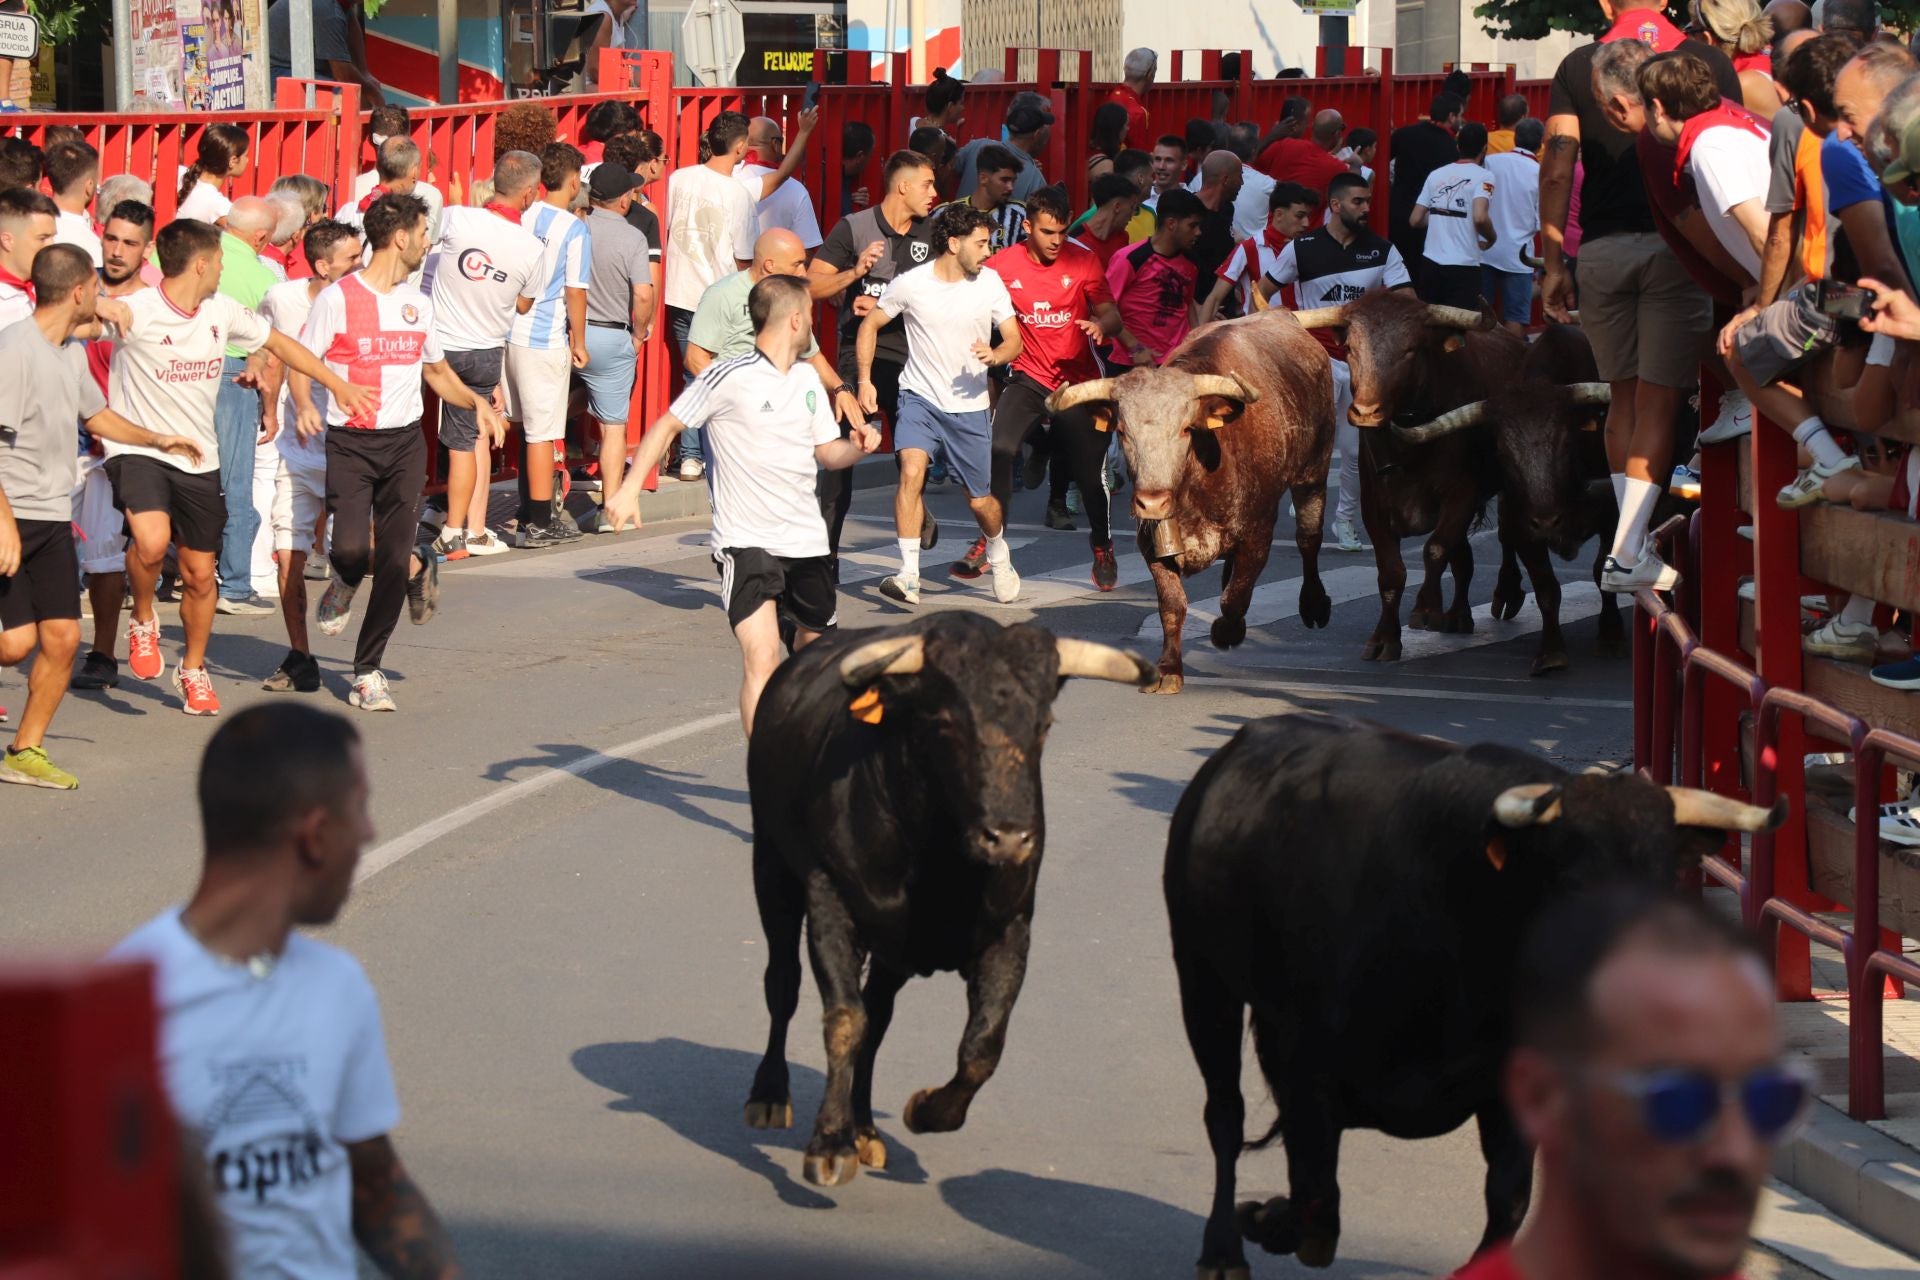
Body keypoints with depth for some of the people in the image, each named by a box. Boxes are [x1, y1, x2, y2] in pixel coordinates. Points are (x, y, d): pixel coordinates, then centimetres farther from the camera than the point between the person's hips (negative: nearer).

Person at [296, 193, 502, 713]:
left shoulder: (417, 302, 12)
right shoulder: (338, 298, -6)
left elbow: (437, 371, 22)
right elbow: (300, 361, -6)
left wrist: (476, 402, 5)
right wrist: (304, 405, -26)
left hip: (405, 442, 4)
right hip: (350, 443, -4)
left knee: (392, 561, -2)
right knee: (351, 548, -19)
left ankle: (368, 671, 11)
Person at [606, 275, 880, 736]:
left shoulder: (808, 378, 10)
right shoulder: (728, 377, -11)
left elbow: (826, 452, 17)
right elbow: (668, 425, -5)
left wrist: (857, 447, -5)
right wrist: (629, 488, -14)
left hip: (806, 541, 7)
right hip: (745, 540, -7)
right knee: (761, 656, -19)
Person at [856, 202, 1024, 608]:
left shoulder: (989, 282, -3)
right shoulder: (910, 284, -9)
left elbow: (1014, 340, 1)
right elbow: (870, 326, 3)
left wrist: (995, 356, -22)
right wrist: (865, 380, -5)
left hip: (970, 406, 2)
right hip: (920, 397, -2)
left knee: (980, 501, 8)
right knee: (911, 471, -26)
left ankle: (999, 554, 42)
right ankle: (909, 576, -24)